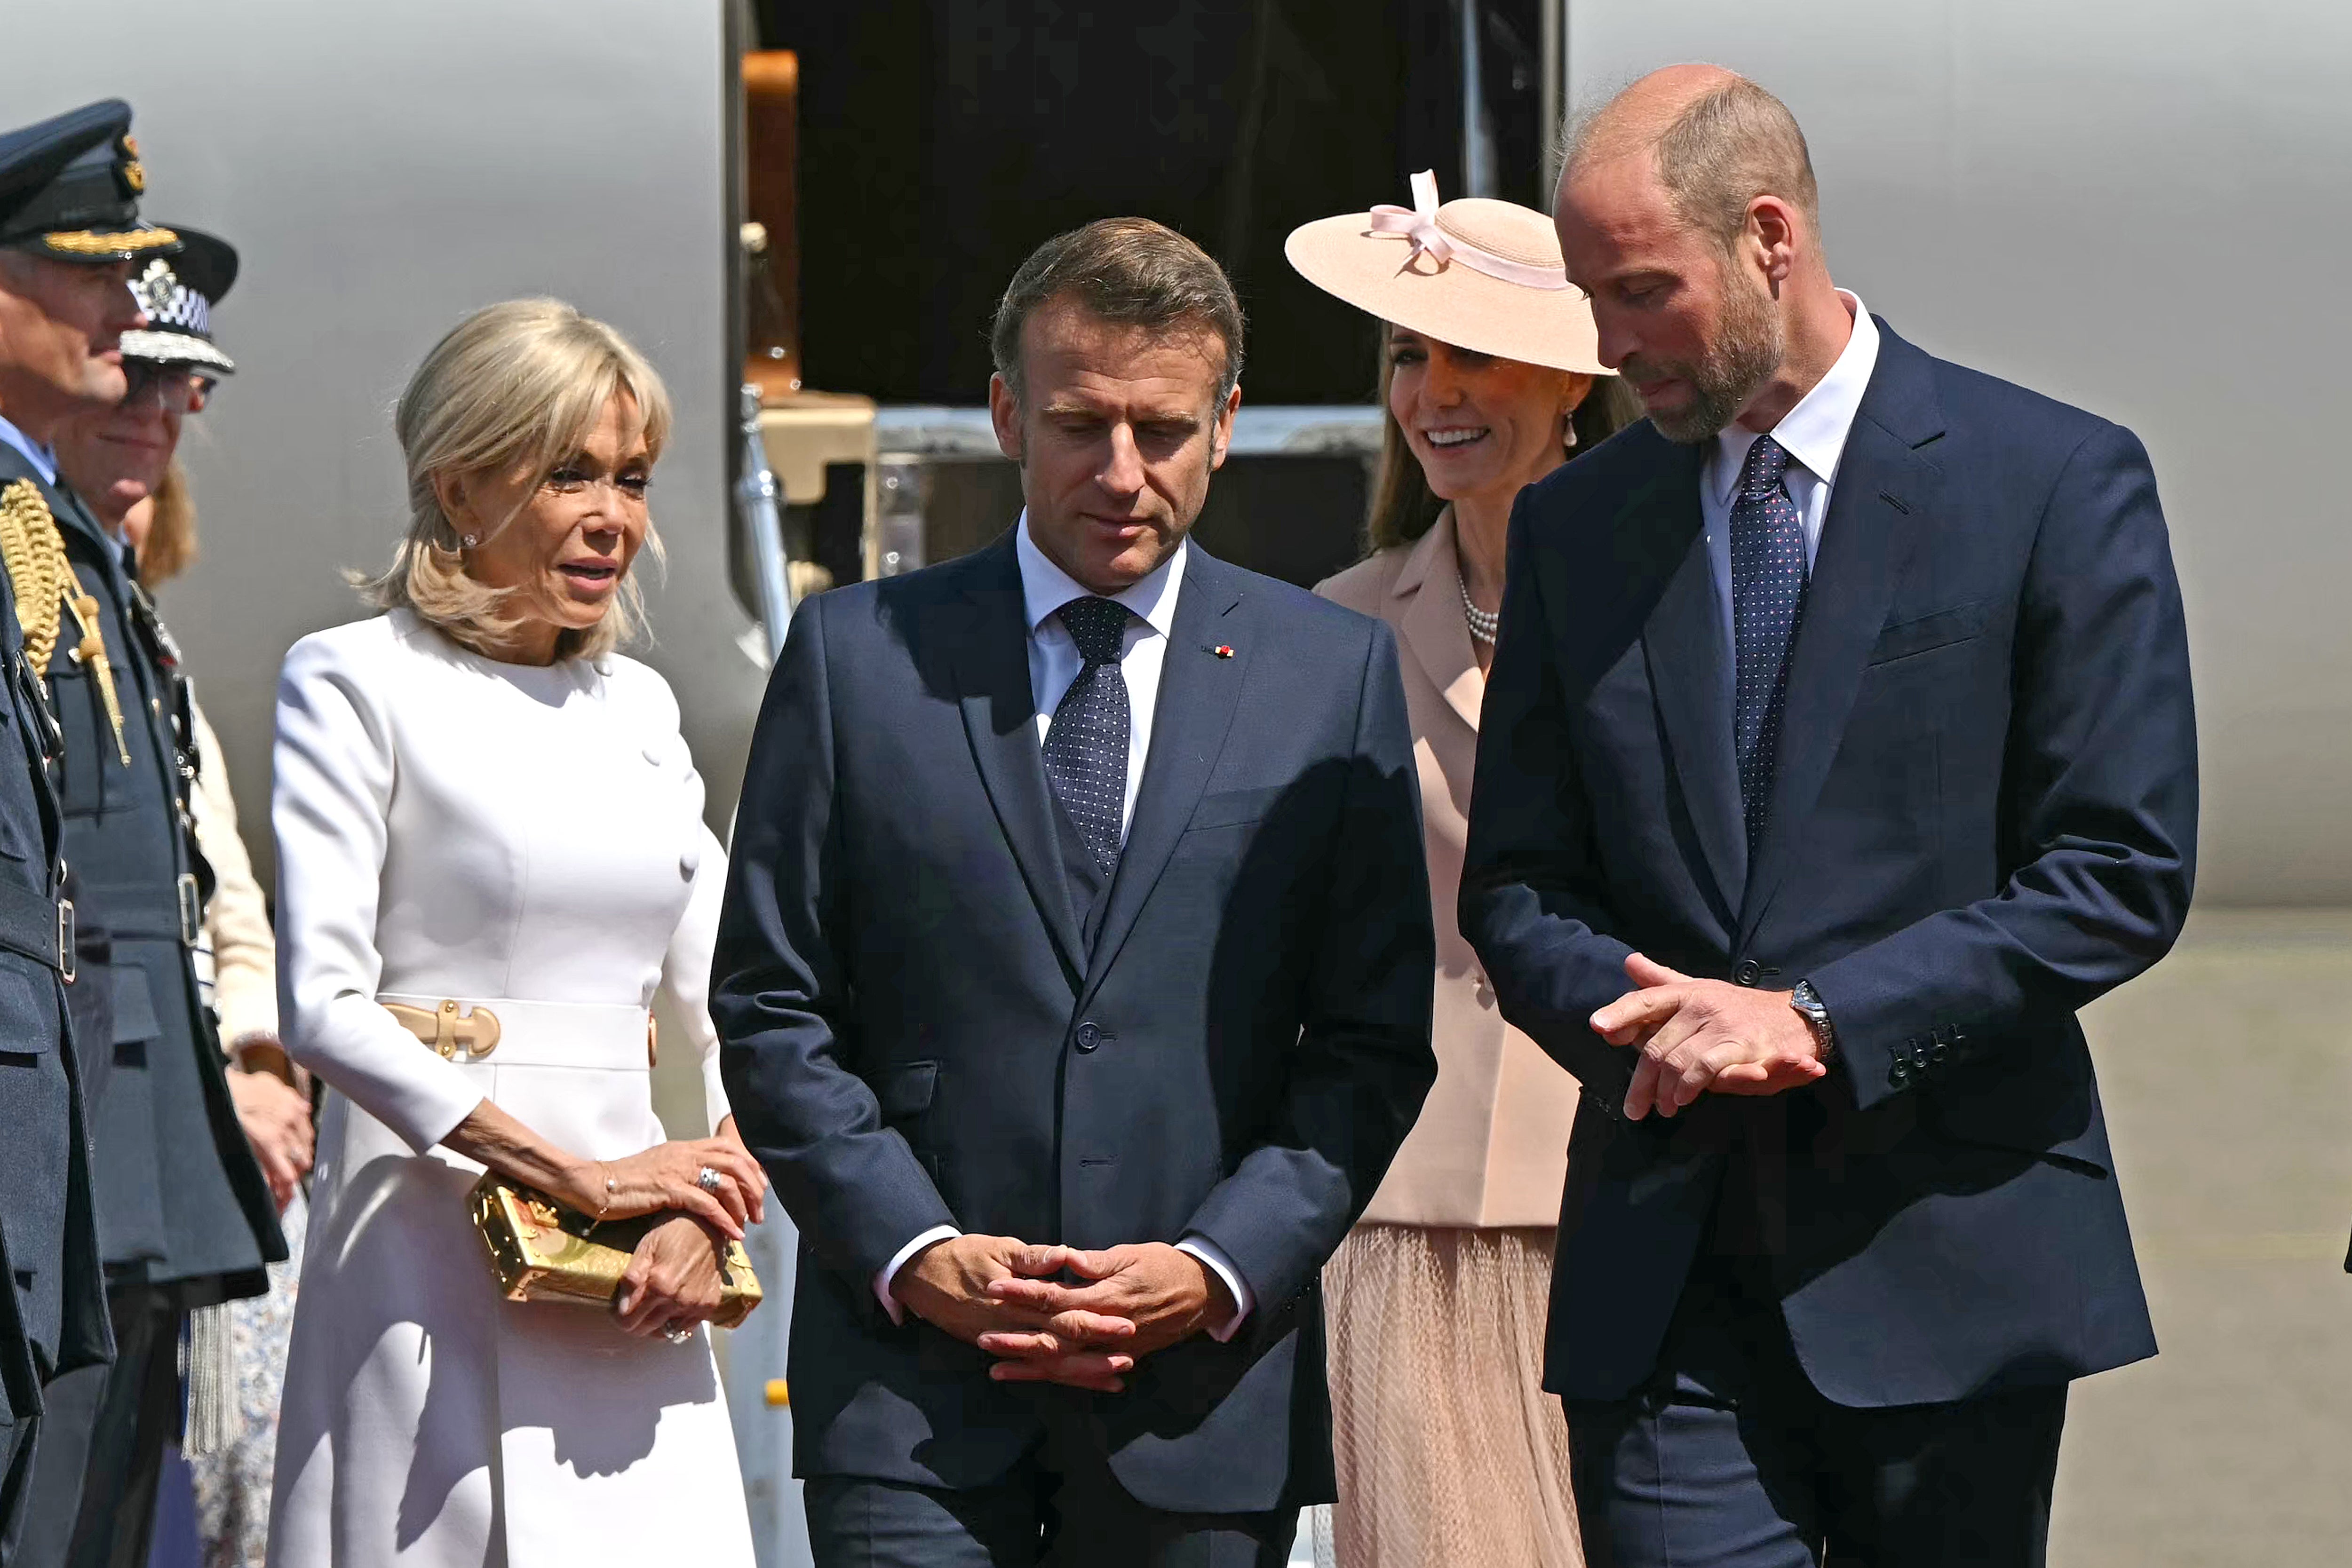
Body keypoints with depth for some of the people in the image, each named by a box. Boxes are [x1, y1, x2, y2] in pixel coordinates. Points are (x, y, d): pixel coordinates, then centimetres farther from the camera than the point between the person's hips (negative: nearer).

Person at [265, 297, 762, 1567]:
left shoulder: (636, 705, 16)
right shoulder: (356, 685, -2)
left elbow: (726, 1003, 14)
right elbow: (324, 1005, -12)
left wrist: (710, 1211, -5)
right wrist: (574, 1175, -15)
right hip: (429, 1253, -5)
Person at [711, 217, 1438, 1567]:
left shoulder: (1335, 673, 8)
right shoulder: (861, 656, 6)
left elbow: (1375, 1038, 5)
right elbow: (773, 1008, 5)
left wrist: (1221, 1269, -8)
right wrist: (916, 1254, -8)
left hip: (1207, 1397, 1)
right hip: (914, 1397, -1)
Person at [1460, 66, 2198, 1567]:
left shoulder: (2057, 483, -2)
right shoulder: (1574, 527, 11)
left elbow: (2125, 874, -6)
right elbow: (1517, 889, 14)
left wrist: (1818, 1021, -14)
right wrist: (1654, 1016, -9)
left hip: (1944, 1270, -2)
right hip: (1664, 1291, 3)